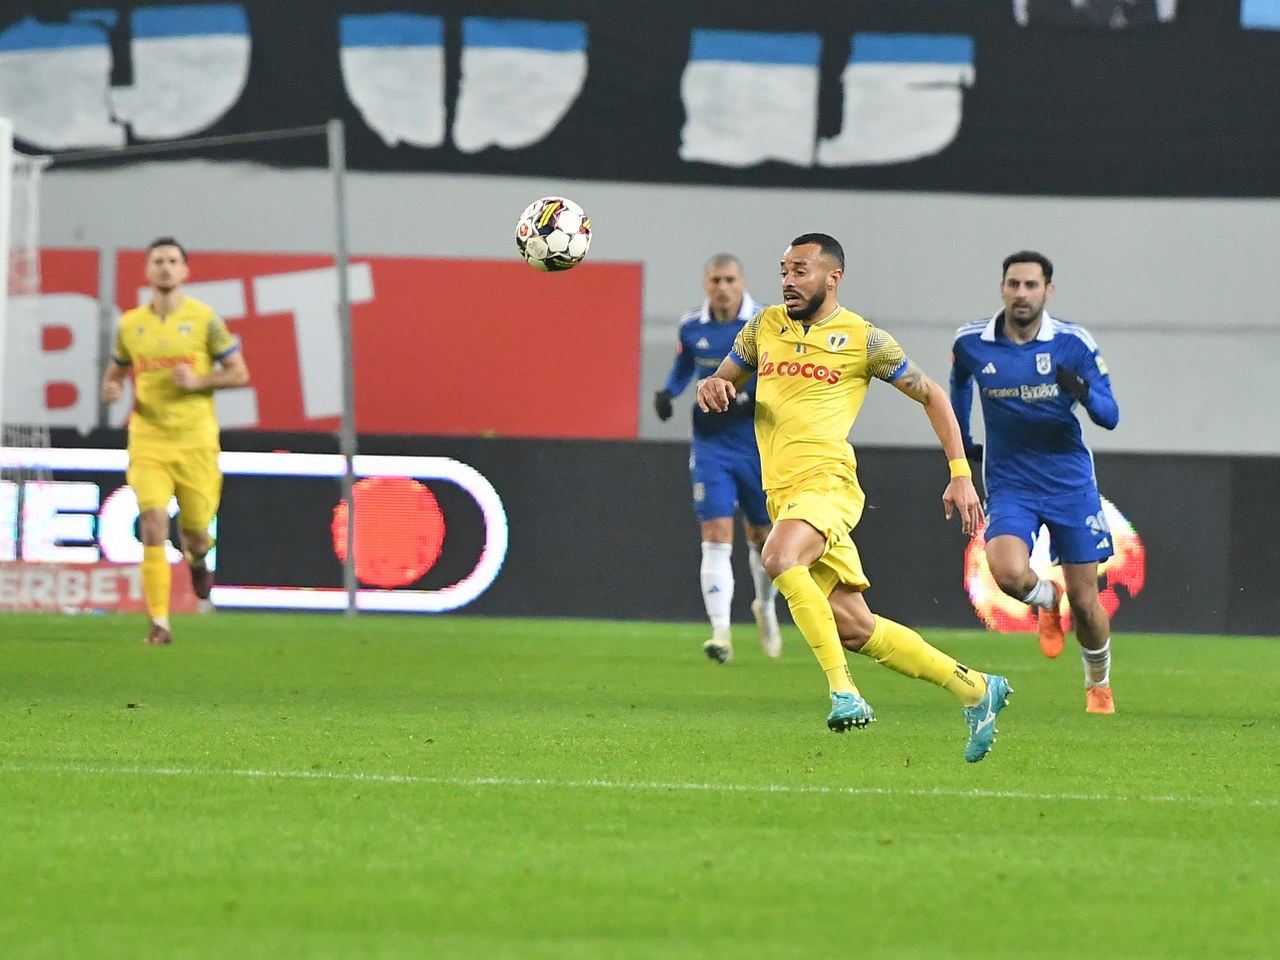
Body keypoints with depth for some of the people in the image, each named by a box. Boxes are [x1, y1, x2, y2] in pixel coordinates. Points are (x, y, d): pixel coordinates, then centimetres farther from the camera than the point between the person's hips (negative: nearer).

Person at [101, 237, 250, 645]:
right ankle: (159, 622, -13)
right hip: (148, 439, 1)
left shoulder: (204, 318, -1)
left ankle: (196, 557, 46)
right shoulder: (130, 324, 7)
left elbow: (240, 374, 2)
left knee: (195, 533, 6)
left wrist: (197, 381, -14)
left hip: (195, 440, -1)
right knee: (153, 525, -16)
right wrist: (111, 388, -3)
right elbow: (115, 372, 21)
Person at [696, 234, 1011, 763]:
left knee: (780, 558, -36)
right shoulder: (765, 326, 14)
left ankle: (843, 690, -29)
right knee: (855, 629, 3)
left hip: (827, 482, -6)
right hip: (783, 493, 6)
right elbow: (723, 381, 23)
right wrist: (711, 387, -3)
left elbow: (930, 395, 8)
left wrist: (961, 475, 3)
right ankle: (976, 689, 16)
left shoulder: (861, 338, 0)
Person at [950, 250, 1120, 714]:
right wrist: (961, 441, 23)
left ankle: (1099, 684, 31)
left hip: (1070, 481, 0)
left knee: (1084, 601, 2)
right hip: (1009, 483, 0)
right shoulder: (971, 342, -6)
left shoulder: (1073, 342, -11)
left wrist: (1084, 393, -31)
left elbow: (1110, 416, -10)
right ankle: (1046, 602, 11)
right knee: (1008, 572, -27)